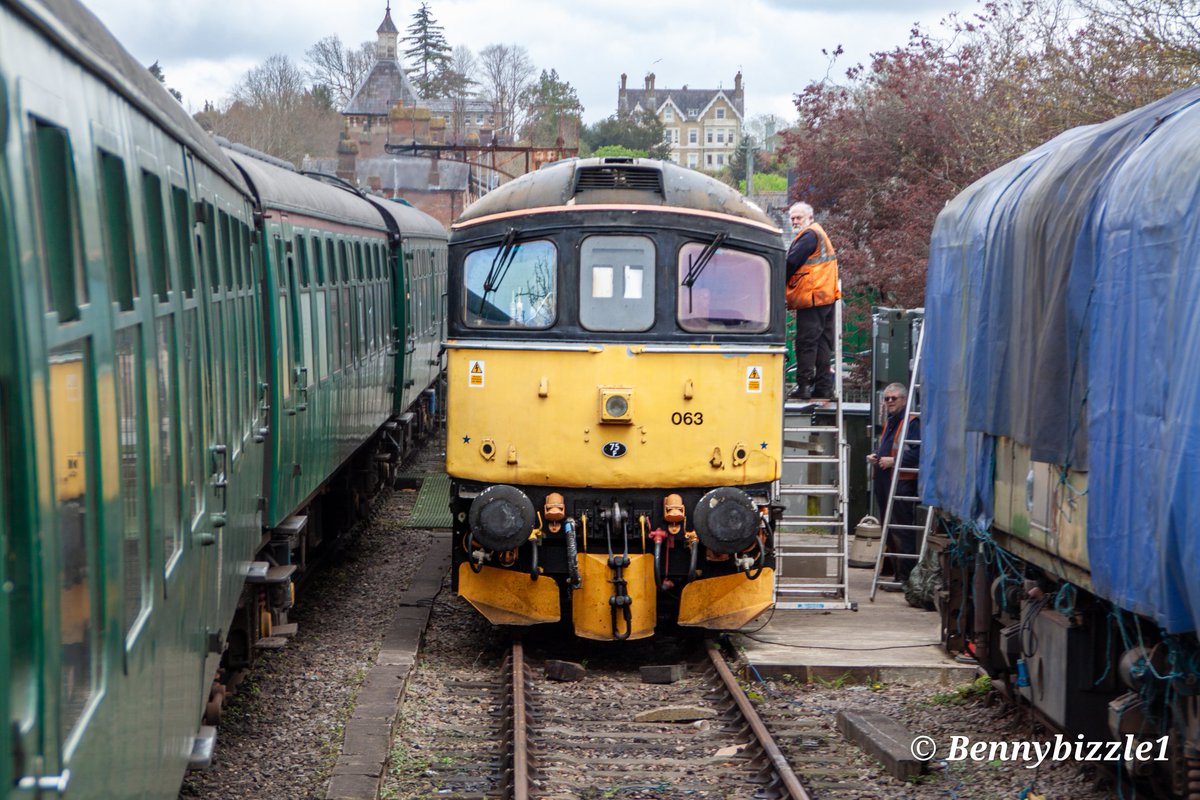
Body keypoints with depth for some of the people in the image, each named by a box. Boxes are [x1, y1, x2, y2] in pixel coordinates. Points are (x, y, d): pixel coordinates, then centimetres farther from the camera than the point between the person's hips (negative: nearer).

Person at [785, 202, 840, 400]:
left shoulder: (808, 235, -10)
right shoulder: (820, 235, 22)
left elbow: (791, 263, -14)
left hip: (811, 297, -10)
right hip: (827, 296, 10)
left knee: (806, 342, -8)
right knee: (823, 342, 11)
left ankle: (803, 386, -9)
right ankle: (824, 385, 13)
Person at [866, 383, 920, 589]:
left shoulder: (912, 423, -8)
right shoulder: (888, 423, 21)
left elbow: (917, 453, -19)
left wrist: (893, 461, -20)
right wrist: (873, 456, 14)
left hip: (902, 484, -10)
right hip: (883, 482, 10)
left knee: (901, 532, -9)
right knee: (889, 530, 13)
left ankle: (905, 578, -6)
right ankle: (896, 574, 20)